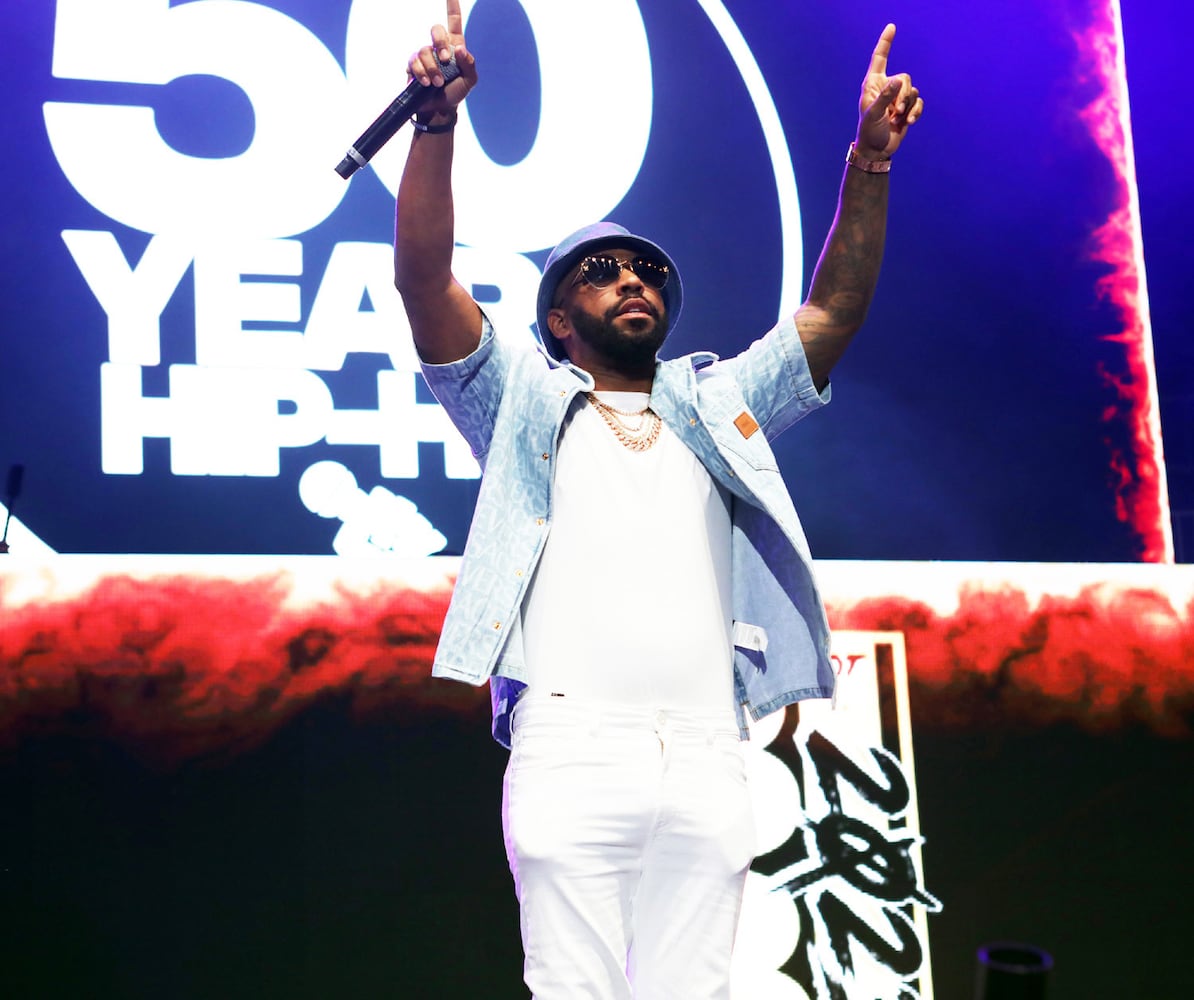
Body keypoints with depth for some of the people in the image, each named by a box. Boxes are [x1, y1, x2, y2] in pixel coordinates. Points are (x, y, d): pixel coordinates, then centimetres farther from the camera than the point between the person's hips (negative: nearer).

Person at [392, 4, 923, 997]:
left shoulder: (717, 403, 25)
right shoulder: (524, 399, 17)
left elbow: (836, 309, 19)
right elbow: (424, 278, 5)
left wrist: (870, 159, 9)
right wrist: (437, 122, -7)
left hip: (707, 758, 3)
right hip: (572, 749, -3)